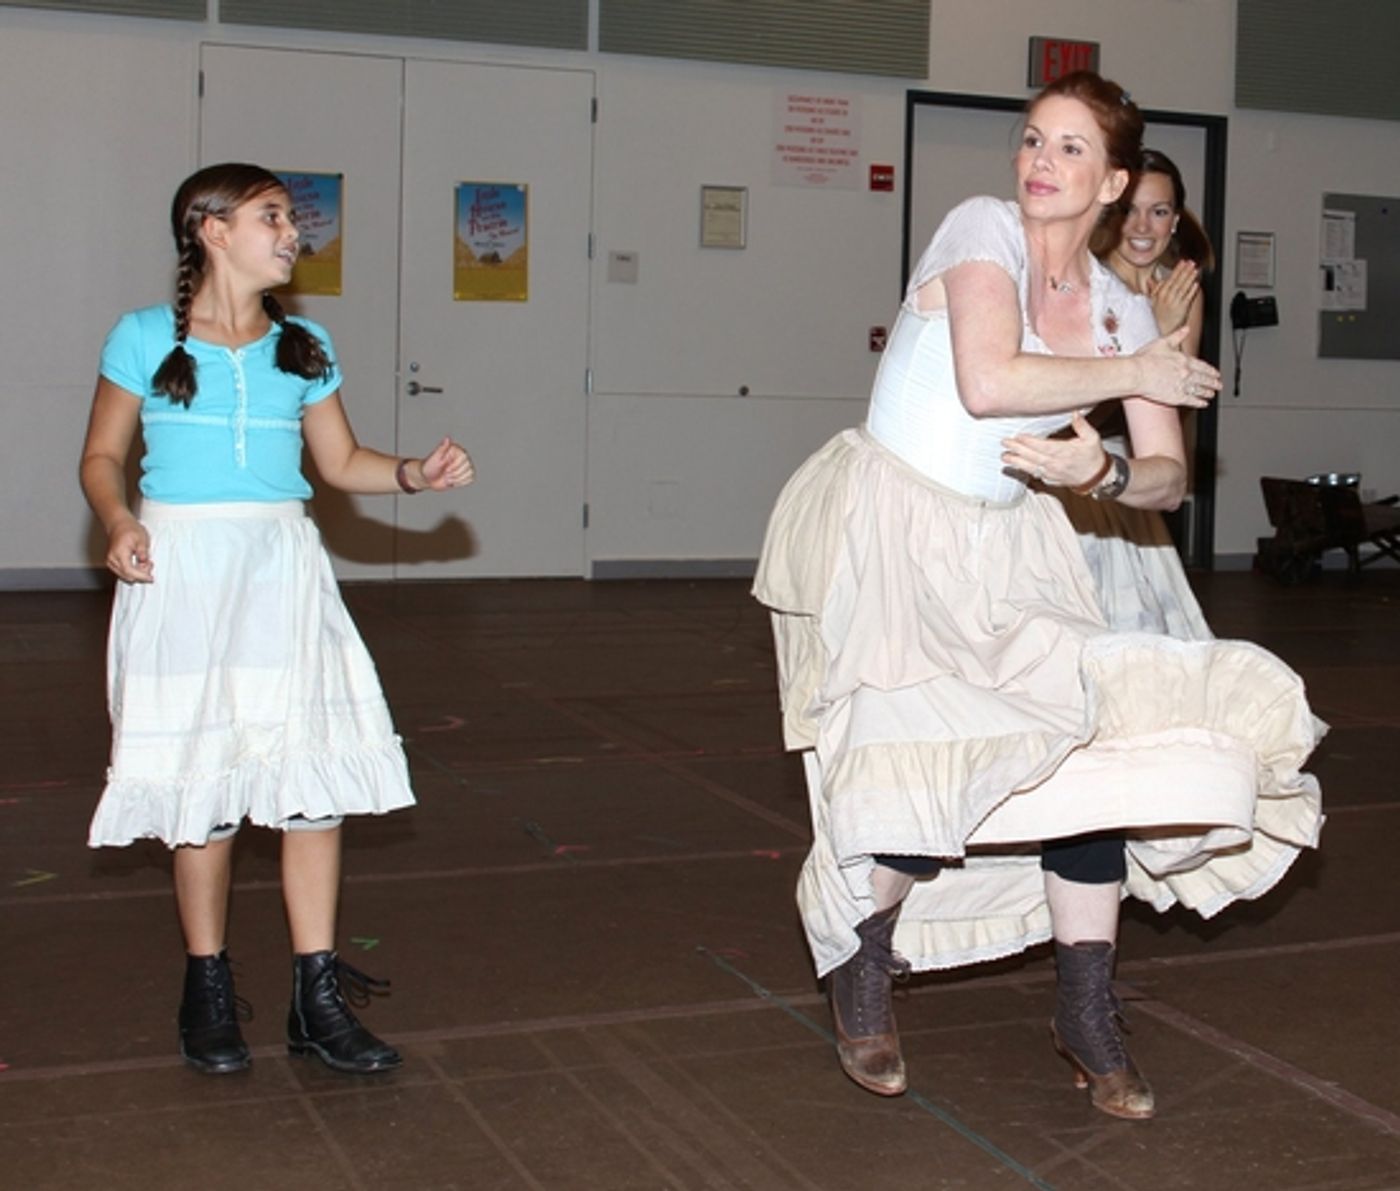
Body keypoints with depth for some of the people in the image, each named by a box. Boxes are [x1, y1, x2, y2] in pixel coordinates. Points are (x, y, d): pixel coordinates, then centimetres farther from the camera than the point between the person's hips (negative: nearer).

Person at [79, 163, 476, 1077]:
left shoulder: (304, 349, 10)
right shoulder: (145, 339, 1)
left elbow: (341, 461, 14)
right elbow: (103, 458, 6)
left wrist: (417, 475, -3)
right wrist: (118, 522, -13)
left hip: (282, 568, 3)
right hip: (180, 567, -3)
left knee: (316, 776, -3)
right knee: (202, 784, 3)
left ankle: (318, 999, 7)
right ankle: (209, 989, 20)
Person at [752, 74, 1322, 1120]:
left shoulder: (1124, 313, 6)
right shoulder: (984, 229, -10)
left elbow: (1169, 481, 5)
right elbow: (989, 383, -26)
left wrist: (1101, 472, -18)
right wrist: (1132, 374, -13)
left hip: (1001, 543, 6)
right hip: (885, 524, -6)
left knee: (1090, 738, -7)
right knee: (930, 748, -20)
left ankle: (1087, 1011, 9)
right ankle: (861, 969, 8)